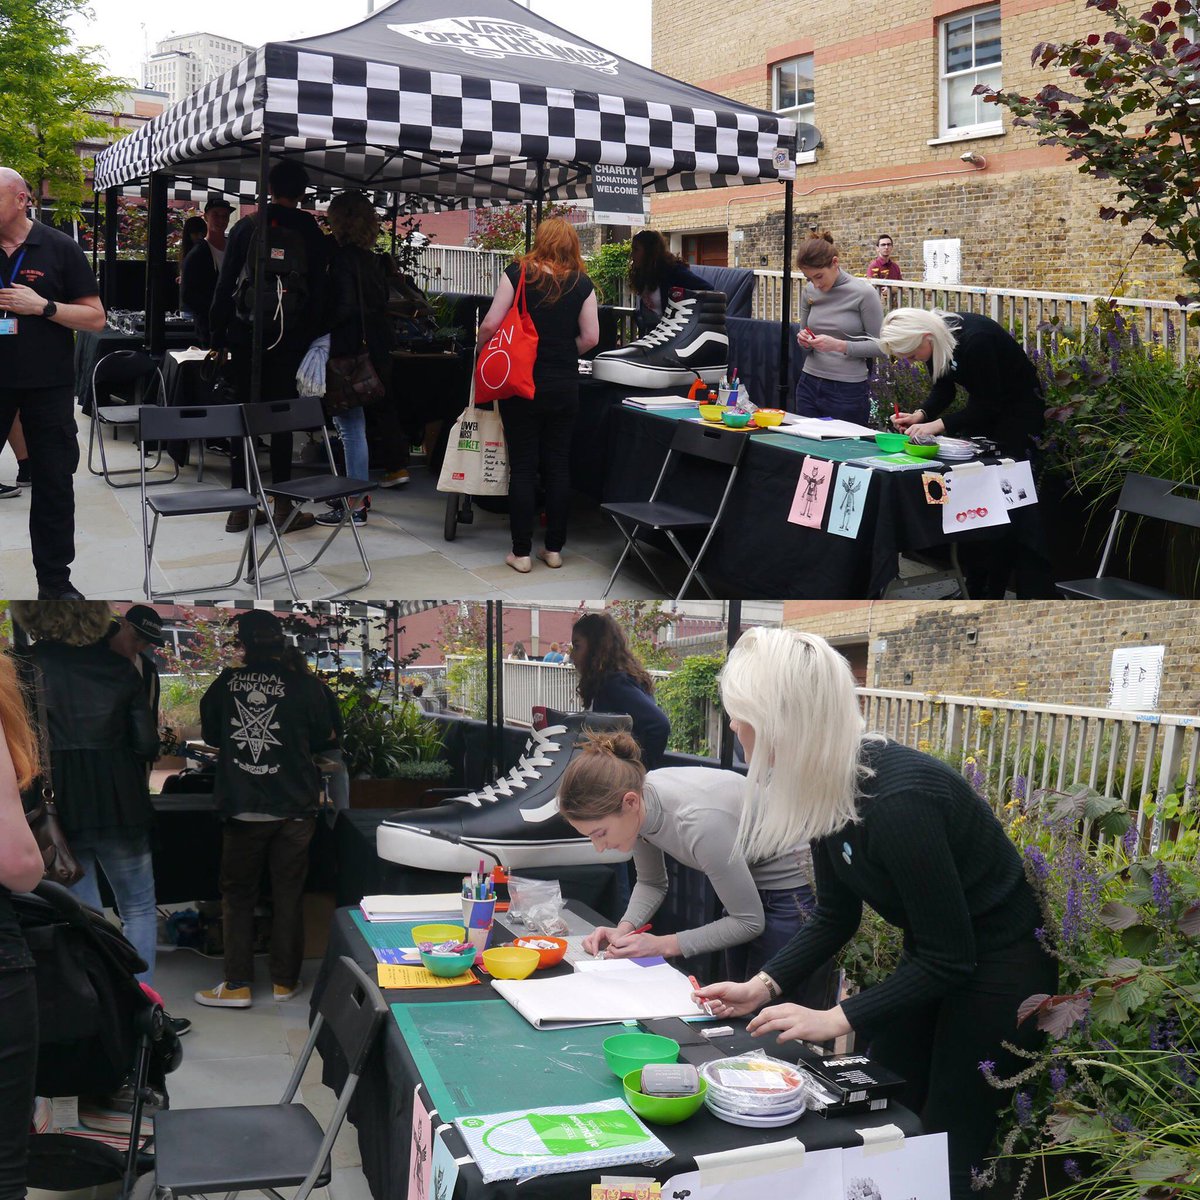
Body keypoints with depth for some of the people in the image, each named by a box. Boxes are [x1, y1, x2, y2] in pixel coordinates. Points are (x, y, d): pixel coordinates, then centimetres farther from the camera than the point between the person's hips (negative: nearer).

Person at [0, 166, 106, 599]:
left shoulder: (59, 249, 0)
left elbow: (95, 318, -1)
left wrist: (42, 306, -14)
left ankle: (54, 581, 15)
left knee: (53, 481, 5)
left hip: (47, 384, -1)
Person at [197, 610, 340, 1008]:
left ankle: (237, 985, 9)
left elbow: (210, 735, 10)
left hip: (243, 808, 0)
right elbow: (328, 738, 3)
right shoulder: (304, 685, -7)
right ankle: (284, 981, 18)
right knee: (288, 894, 11)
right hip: (294, 808, 0)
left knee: (237, 894, 11)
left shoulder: (226, 682, -4)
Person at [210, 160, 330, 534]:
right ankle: (282, 507, 4)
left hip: (245, 335, 1)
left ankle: (240, 508, 8)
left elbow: (225, 285, 2)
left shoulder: (245, 227, 2)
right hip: (289, 339, -1)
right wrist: (313, 339, 7)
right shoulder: (311, 234, 1)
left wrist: (217, 335, 7)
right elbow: (318, 293, 1)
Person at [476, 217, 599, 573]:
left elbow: (491, 323, -9)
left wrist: (481, 349, 11)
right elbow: (590, 337, 0)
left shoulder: (518, 274, -7)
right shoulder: (581, 284, 0)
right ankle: (554, 548, 15)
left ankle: (521, 553, 7)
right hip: (564, 386, 2)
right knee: (558, 465, 10)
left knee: (523, 467, 3)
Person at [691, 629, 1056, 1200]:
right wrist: (763, 985, -8)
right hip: (932, 956, 8)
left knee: (946, 1152, 2)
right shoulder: (824, 787, -9)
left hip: (997, 968, -8)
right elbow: (835, 916, 4)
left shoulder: (898, 799, -34)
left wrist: (835, 1019, -26)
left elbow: (949, 958, -26)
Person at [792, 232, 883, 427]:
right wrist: (804, 340, -5)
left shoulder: (864, 293, -9)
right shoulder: (809, 292, 6)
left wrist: (839, 345, -20)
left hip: (849, 390, -5)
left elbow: (879, 345, -7)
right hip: (809, 384, 5)